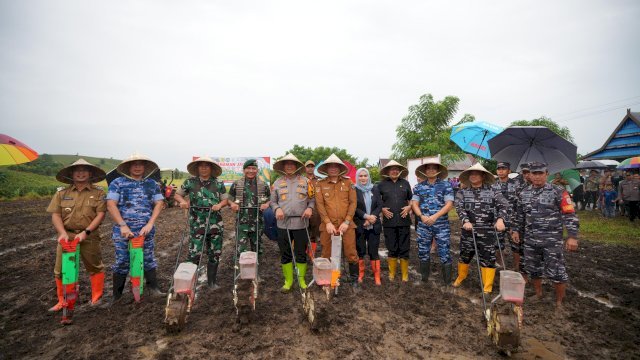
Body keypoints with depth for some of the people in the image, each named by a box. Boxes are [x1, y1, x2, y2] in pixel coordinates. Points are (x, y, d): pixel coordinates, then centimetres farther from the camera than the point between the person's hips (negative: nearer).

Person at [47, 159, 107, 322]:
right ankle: (63, 301, 25)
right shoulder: (62, 192, 6)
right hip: (67, 235, 2)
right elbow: (55, 215, 1)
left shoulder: (98, 192, -1)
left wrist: (86, 232, -16)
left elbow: (100, 214, -7)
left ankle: (96, 297, 22)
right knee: (61, 270, 8)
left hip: (89, 236, -2)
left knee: (95, 267, 7)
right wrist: (62, 233, -14)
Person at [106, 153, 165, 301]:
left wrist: (150, 224, -10)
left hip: (145, 230, 2)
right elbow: (111, 205, -7)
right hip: (123, 230, -2)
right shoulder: (117, 183, 1)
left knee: (149, 259, 9)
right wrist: (123, 225, -16)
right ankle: (117, 297, 18)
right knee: (122, 262, 5)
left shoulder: (152, 184, 8)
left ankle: (153, 288, 21)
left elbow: (159, 203, 2)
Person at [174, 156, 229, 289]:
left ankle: (211, 281, 27)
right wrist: (182, 201, -10)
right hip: (197, 224, -2)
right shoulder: (190, 182, 0)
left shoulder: (219, 183, 2)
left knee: (214, 254, 11)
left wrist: (220, 205, -14)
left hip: (215, 223, 2)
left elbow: (225, 200, 8)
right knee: (194, 254, -5)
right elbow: (177, 194, 11)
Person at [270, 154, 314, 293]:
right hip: (283, 223, 1)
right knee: (285, 254, 8)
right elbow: (273, 201, 11)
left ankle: (301, 279, 22)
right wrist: (277, 209, -9)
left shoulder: (305, 181, 6)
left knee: (301, 253, 6)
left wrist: (310, 208, -11)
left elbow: (312, 199, 8)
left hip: (300, 223, -1)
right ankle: (288, 281, 23)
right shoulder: (277, 183, 9)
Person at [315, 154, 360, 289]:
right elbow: (319, 204, -2)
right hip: (328, 225, 0)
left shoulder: (348, 182, 5)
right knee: (327, 255, 9)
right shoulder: (320, 184, 5)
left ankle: (354, 280, 23)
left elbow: (353, 202, 0)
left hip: (346, 225, 0)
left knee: (351, 253, 4)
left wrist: (347, 222, -8)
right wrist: (328, 223, -11)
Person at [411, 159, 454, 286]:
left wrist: (435, 216, -18)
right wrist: (422, 216, -16)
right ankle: (424, 279, 25)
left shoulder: (446, 185, 0)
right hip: (423, 225, 3)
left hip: (442, 225, -2)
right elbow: (414, 204, 2)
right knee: (423, 253, 10)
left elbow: (449, 204, -7)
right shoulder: (419, 187, 7)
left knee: (445, 254, -1)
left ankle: (447, 282, 13)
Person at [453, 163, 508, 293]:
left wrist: (500, 219, -25)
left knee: (488, 258, 3)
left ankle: (488, 287, 17)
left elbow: (503, 205, -7)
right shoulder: (463, 193, 5)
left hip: (487, 231, -1)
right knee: (465, 255, 14)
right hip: (468, 230, 2)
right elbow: (459, 208, -7)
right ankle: (460, 277, 36)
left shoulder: (493, 191, 2)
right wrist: (465, 221, -24)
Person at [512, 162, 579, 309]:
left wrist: (572, 236, -13)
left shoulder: (558, 192, -7)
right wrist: (517, 230, 15)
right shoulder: (524, 193, 7)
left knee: (556, 271, 0)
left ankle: (559, 301, 18)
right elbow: (520, 214, 18)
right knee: (532, 269, 14)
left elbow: (569, 215, -8)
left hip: (552, 240, -4)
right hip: (530, 240, 5)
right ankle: (538, 294, 34)